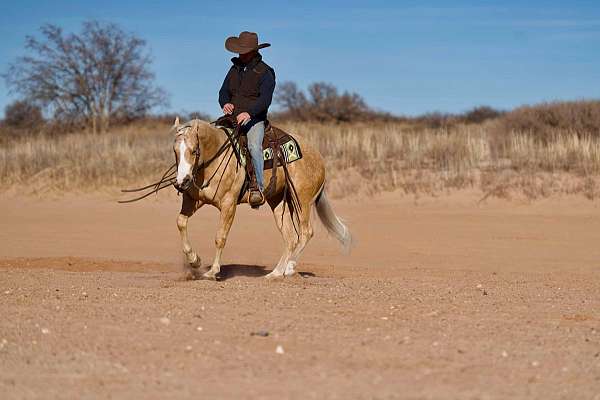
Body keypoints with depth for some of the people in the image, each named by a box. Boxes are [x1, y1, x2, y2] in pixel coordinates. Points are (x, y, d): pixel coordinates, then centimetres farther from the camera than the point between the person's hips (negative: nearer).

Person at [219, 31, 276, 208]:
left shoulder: (265, 72, -3)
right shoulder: (235, 69, 16)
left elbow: (265, 99, -15)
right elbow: (223, 92, 17)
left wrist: (248, 113, -32)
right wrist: (225, 103, -8)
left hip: (254, 119, -7)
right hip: (233, 118, 7)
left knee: (254, 146, -33)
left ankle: (258, 187, -38)